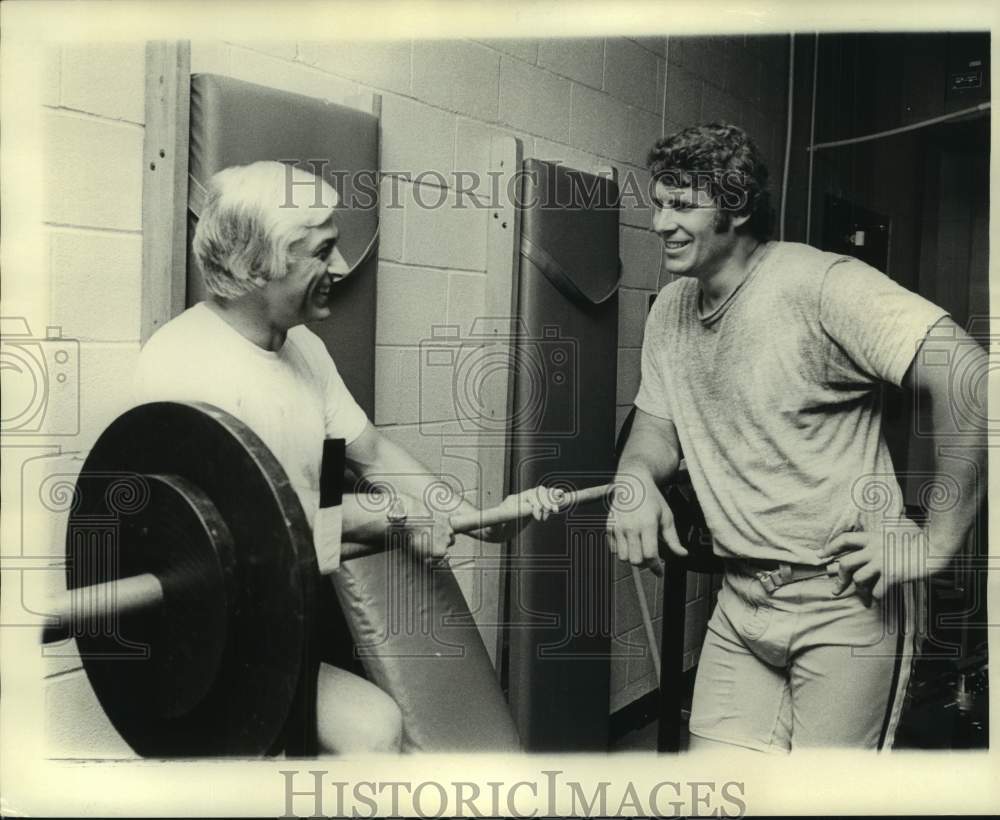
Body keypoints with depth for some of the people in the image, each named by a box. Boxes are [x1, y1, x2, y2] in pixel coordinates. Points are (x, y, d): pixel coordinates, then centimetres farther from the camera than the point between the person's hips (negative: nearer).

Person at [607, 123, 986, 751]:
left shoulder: (822, 285, -18)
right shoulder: (670, 310, 7)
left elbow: (971, 378, -25)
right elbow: (657, 427, 14)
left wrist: (935, 542, -22)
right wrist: (635, 479, -10)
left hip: (846, 603, -6)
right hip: (742, 604, 6)